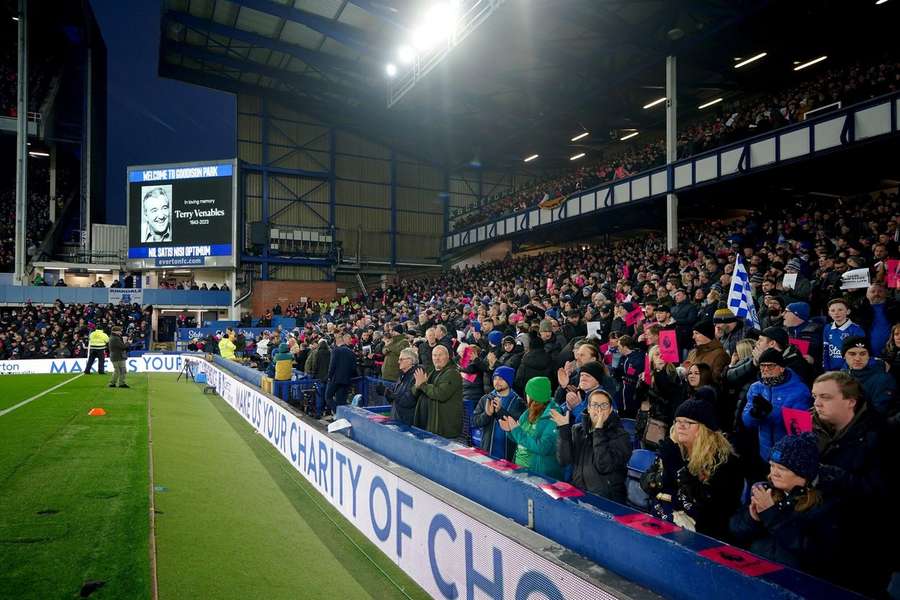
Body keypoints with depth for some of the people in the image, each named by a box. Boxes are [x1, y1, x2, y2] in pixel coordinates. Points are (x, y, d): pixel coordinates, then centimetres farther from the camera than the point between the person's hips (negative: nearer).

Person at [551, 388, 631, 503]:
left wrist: (599, 431, -17)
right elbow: (564, 460, -3)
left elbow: (604, 467, -17)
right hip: (578, 494, 4)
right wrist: (563, 429, -11)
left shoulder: (620, 435, -3)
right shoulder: (577, 430, 8)